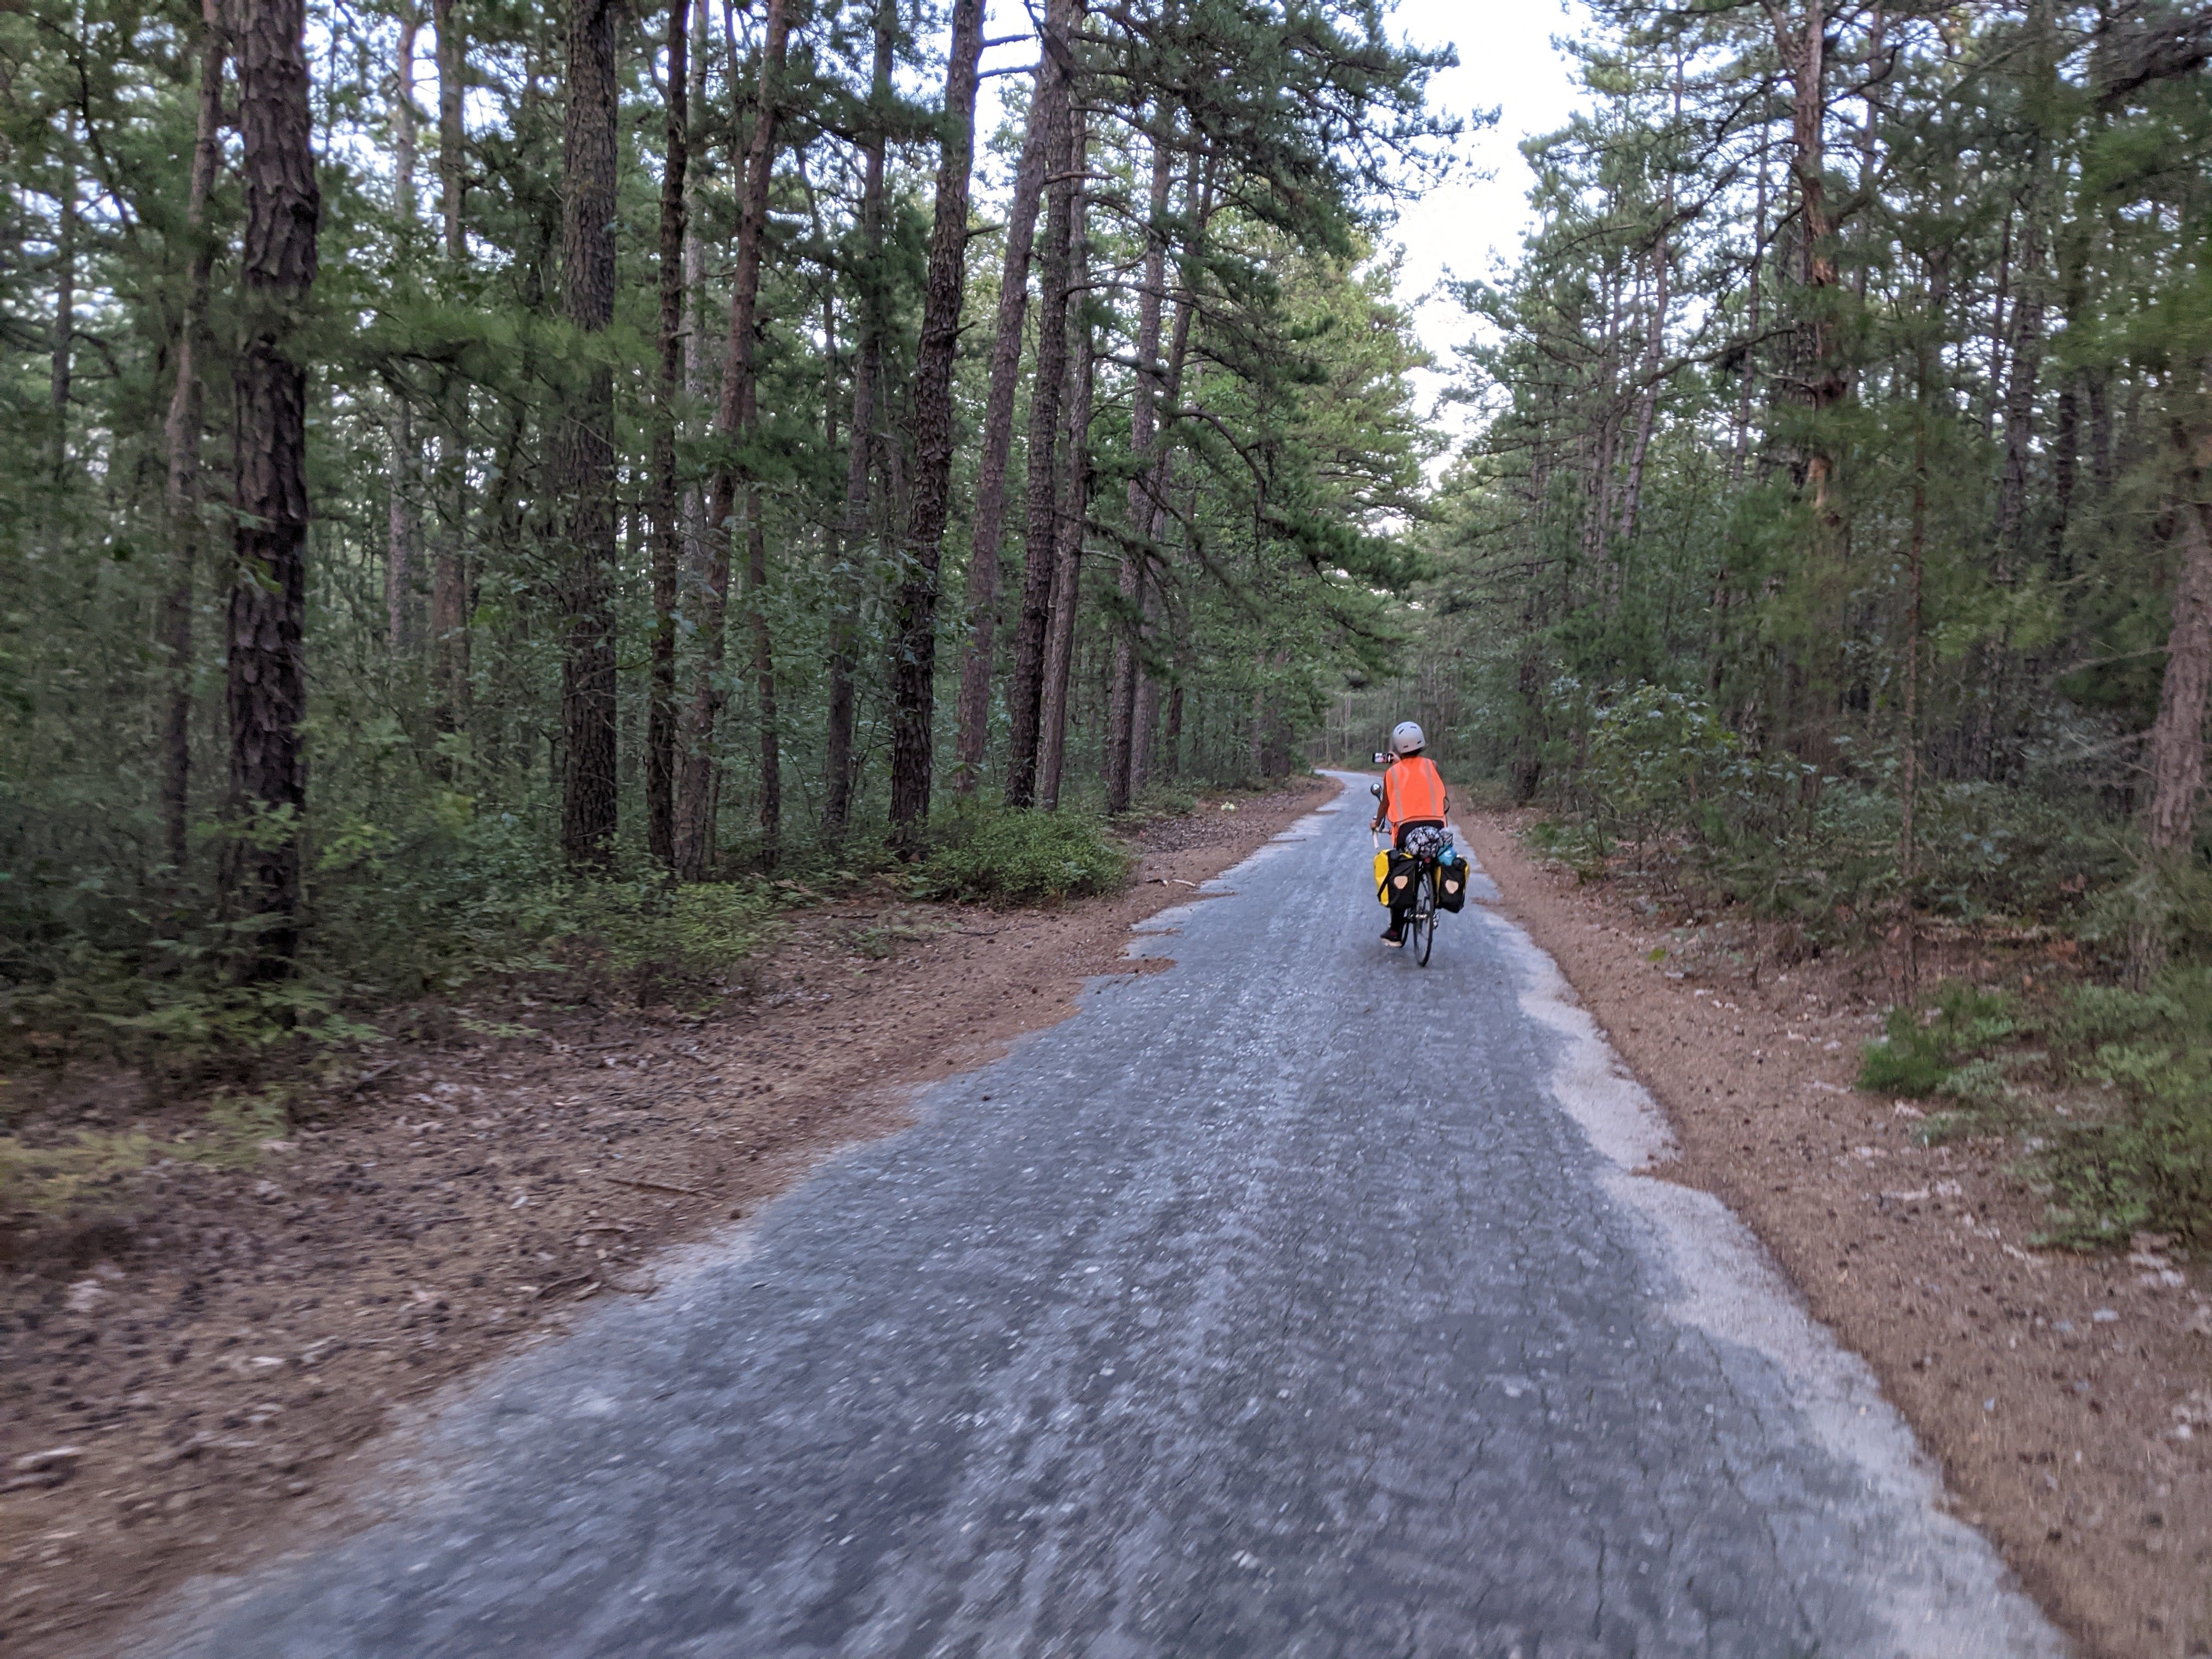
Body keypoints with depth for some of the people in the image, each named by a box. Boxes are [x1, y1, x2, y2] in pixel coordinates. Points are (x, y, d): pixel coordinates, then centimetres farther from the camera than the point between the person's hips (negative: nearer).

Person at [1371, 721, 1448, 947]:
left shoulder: (1392, 772, 3)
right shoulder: (1432, 766, 4)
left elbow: (1385, 803, 10)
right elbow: (1445, 799, 8)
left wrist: (1377, 823, 29)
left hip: (1407, 829, 0)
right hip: (1436, 827, 1)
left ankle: (1395, 932, 11)